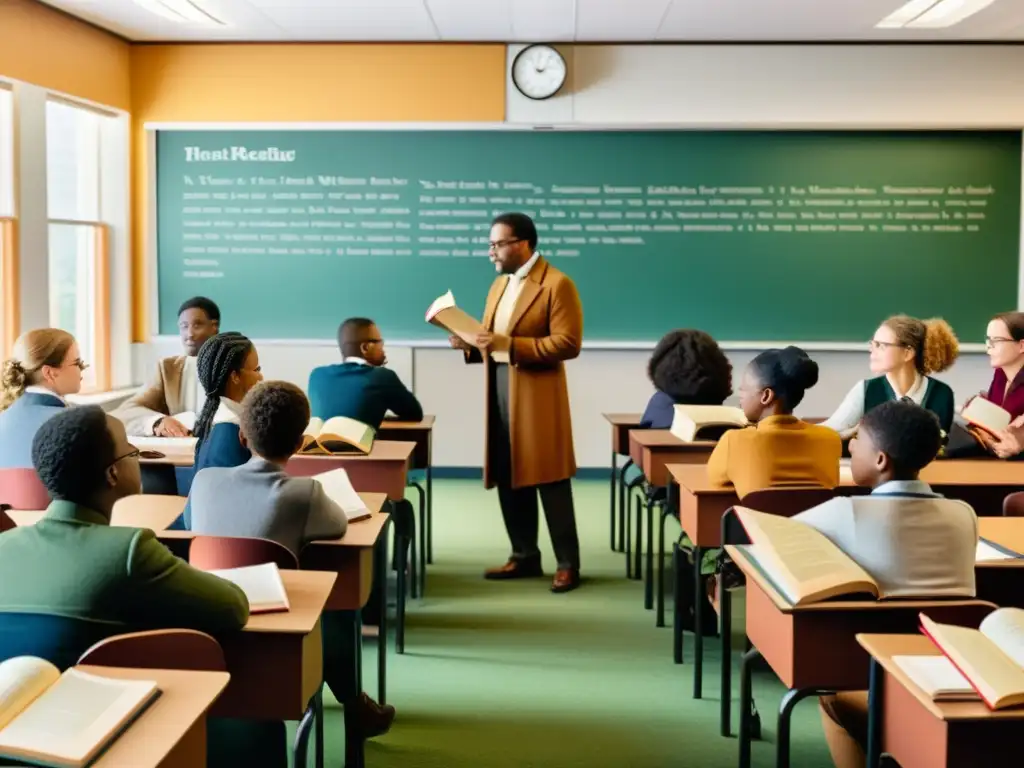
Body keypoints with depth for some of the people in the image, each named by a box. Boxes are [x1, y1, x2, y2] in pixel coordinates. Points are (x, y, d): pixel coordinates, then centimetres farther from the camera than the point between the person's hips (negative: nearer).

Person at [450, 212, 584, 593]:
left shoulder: (557, 284, -9)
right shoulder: (499, 284, 17)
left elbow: (567, 344, -17)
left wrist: (508, 344, -22)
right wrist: (472, 345, 0)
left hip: (538, 397, -7)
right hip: (499, 393, 8)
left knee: (549, 479, -2)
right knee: (508, 479, 10)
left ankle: (568, 563, 6)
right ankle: (524, 556, 21)